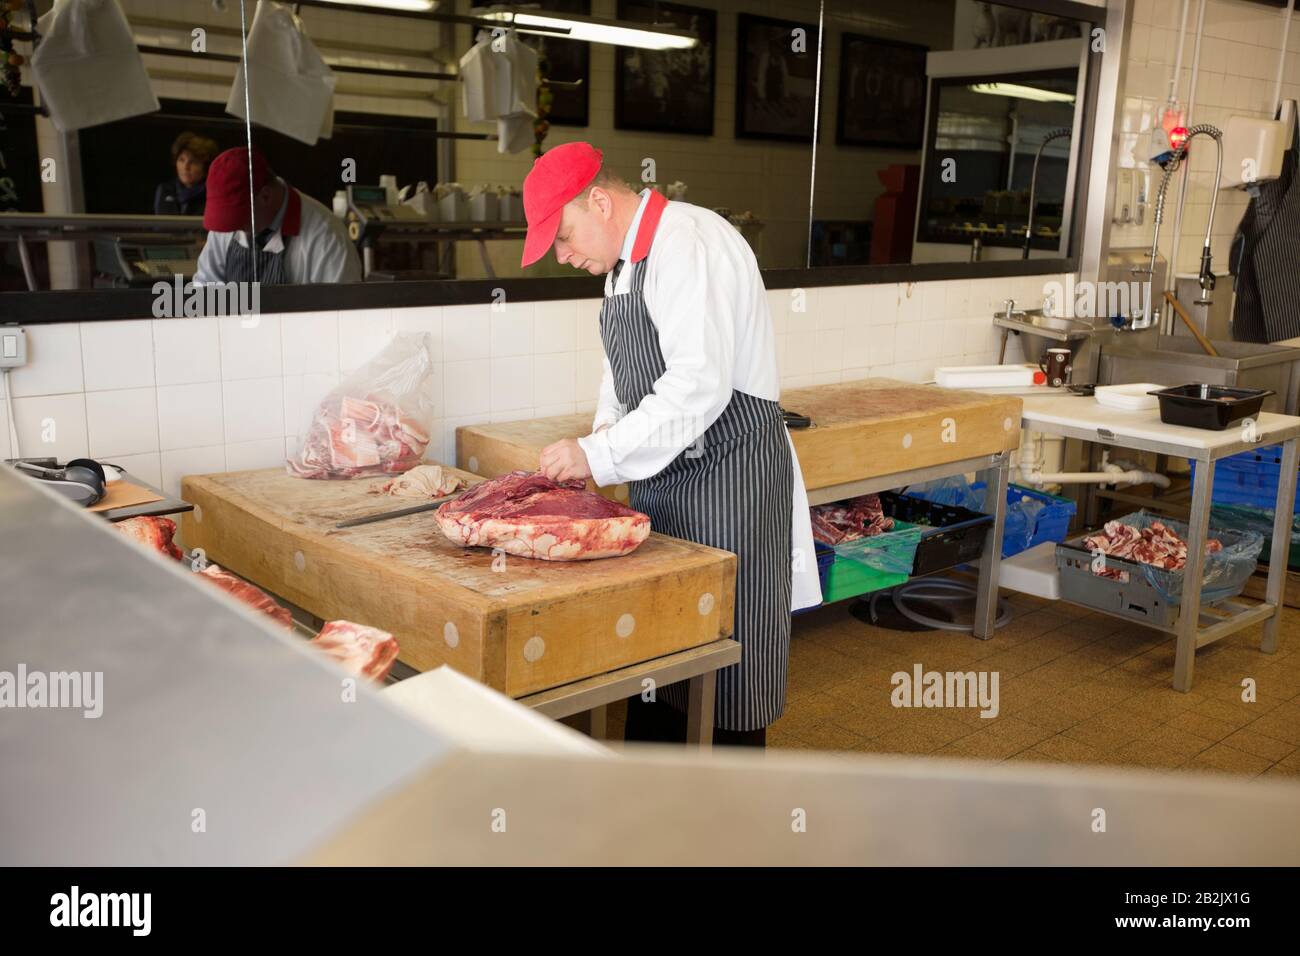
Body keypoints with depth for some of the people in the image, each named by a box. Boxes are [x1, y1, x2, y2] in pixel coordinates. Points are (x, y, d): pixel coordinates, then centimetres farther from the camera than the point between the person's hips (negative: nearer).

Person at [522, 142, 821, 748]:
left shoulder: (689, 244, -18)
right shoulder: (626, 259, 13)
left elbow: (699, 385, -27)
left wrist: (599, 456, -23)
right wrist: (605, 428, 3)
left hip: (727, 477, -9)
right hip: (664, 483, 10)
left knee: (724, 668, 0)